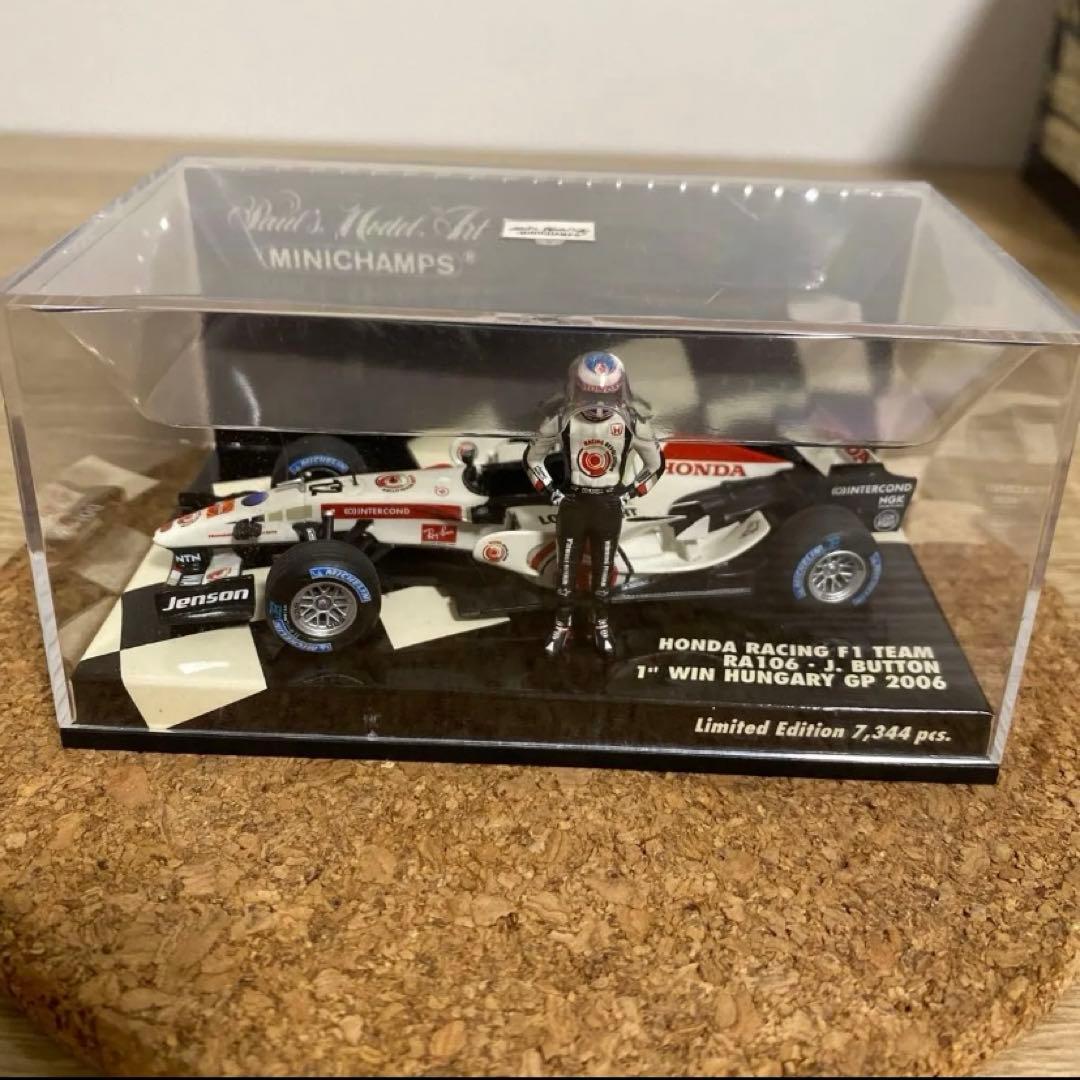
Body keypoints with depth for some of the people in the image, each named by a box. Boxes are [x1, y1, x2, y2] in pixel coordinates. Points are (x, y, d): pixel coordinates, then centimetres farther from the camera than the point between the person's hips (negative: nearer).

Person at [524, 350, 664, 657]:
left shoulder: (632, 422, -13)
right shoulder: (562, 421, -13)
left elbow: (656, 464, 3)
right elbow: (532, 459, 3)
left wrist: (628, 494, -3)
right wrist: (551, 492, -4)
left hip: (609, 507, 0)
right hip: (573, 504, 0)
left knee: (603, 570, 12)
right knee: (566, 568, 9)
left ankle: (601, 625, 30)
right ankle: (562, 624, 25)